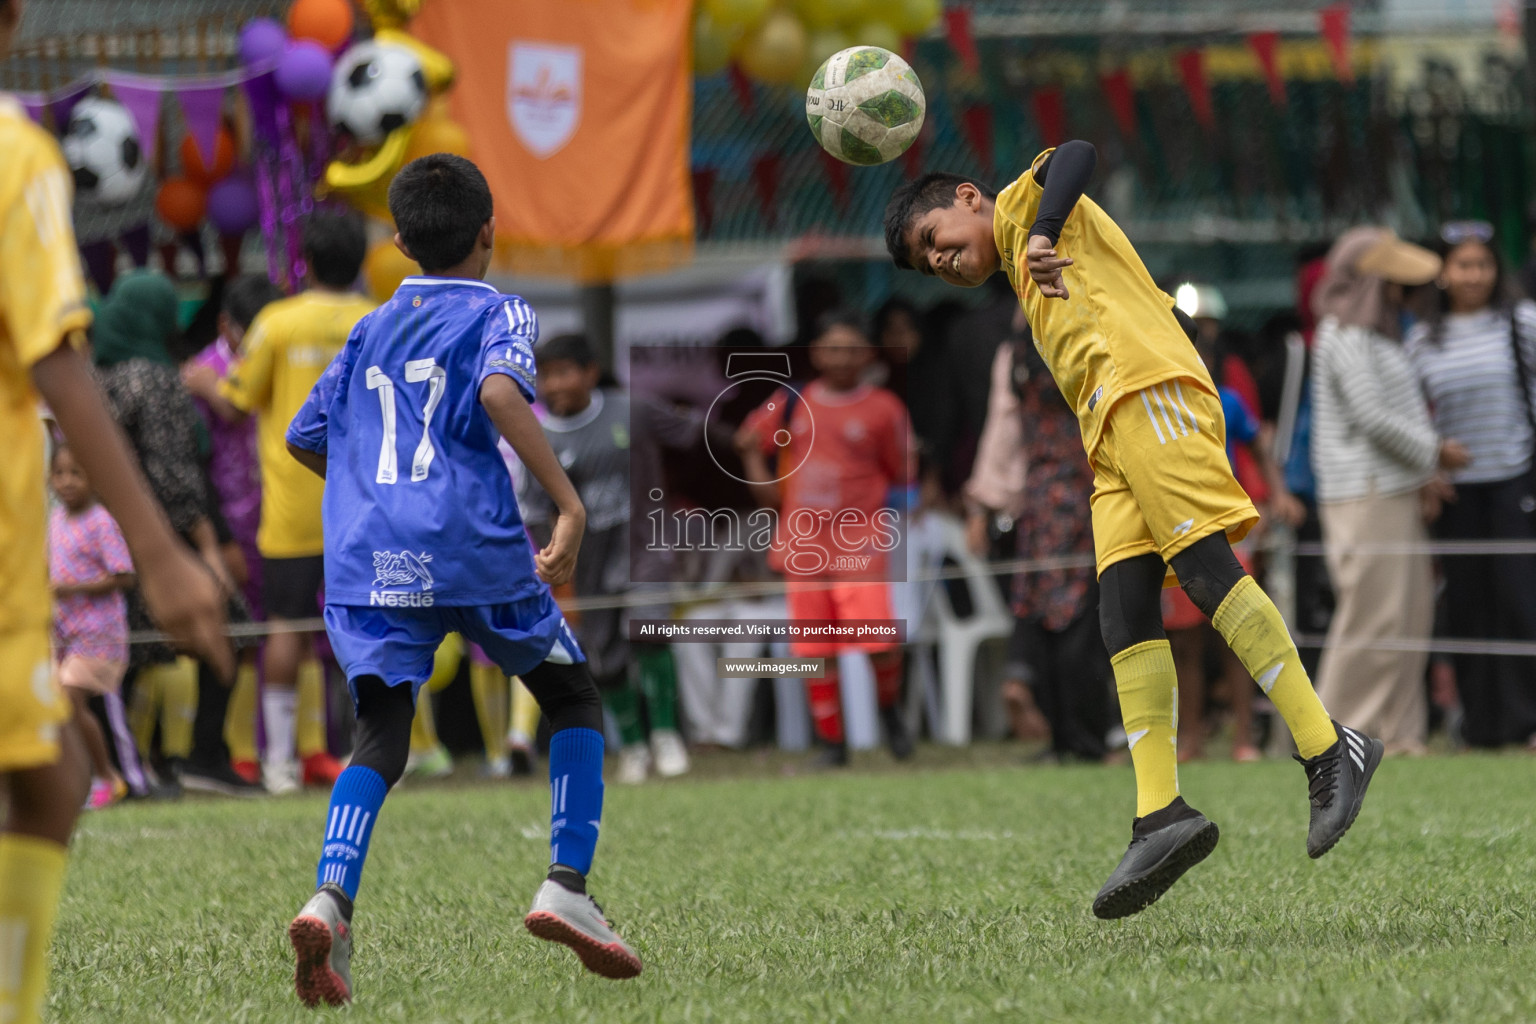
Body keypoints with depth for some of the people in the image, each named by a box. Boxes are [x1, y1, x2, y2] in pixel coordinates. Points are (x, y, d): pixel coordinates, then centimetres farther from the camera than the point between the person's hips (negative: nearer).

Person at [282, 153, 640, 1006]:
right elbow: (501, 390, -16)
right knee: (574, 701, 15)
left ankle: (330, 899, -25)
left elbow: (304, 438, 25)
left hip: (365, 558, 4)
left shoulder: (368, 331, 21)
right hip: (473, 550, -4)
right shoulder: (498, 313, 5)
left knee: (380, 739, 1)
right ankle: (568, 888, 1)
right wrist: (569, 504, -18)